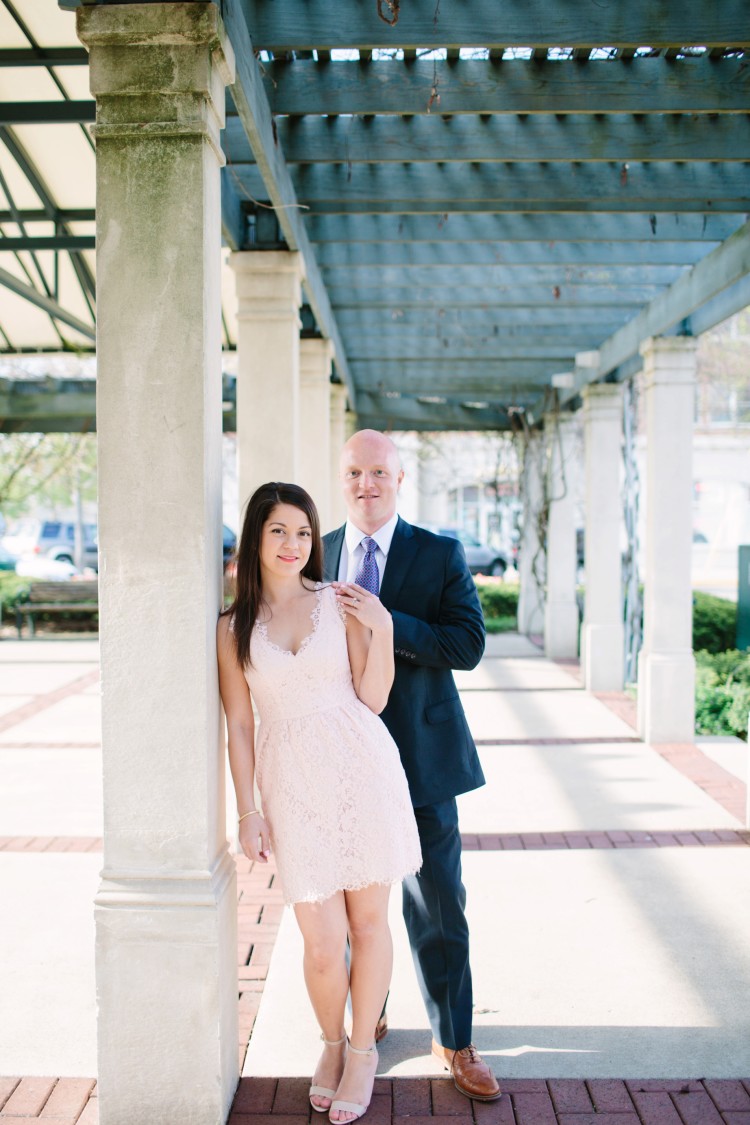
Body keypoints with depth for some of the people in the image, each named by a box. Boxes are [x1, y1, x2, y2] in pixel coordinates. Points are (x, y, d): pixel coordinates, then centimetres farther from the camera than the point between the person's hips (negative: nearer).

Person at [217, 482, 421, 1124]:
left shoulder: (342, 603, 2)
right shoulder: (234, 628, 6)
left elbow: (373, 700, 1)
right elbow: (239, 726, 7)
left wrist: (383, 629, -11)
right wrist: (248, 813, 5)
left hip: (362, 771, 0)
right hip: (293, 785, 0)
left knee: (369, 919, 9)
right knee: (323, 945, 1)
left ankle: (362, 1051, 32)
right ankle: (331, 1043, 32)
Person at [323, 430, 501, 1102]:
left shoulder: (441, 555, -2)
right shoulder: (316, 557, 5)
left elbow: (468, 645, -13)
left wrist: (379, 621, -21)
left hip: (421, 757, -2)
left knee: (438, 908, 6)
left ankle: (454, 1041, 23)